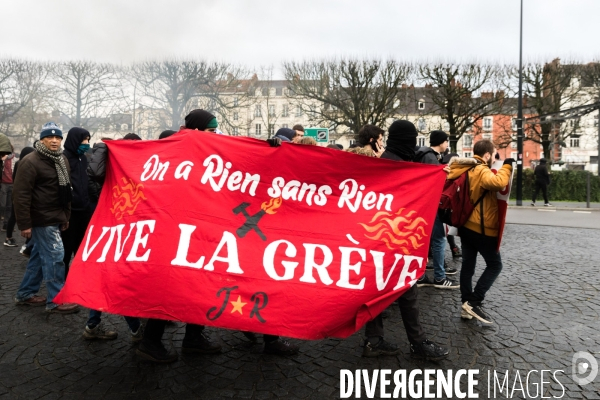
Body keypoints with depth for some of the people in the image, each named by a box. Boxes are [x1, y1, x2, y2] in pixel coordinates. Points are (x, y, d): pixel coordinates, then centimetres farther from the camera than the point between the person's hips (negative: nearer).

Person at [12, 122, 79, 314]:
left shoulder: (62, 160, 13)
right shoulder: (31, 162, -14)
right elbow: (21, 194, -17)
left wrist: (66, 216, 18)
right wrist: (24, 223, -19)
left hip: (55, 218, 9)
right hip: (42, 219, -8)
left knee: (41, 255, 15)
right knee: (54, 255, -7)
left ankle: (25, 294, 29)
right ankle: (55, 300, 3)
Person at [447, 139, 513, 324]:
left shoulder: (467, 170, 8)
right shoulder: (482, 171, -17)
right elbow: (498, 183, -36)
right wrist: (506, 166, -22)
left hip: (466, 225, 8)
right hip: (483, 228, -8)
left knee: (468, 266, 10)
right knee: (494, 265, 4)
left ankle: (466, 305, 14)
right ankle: (473, 302, -2)